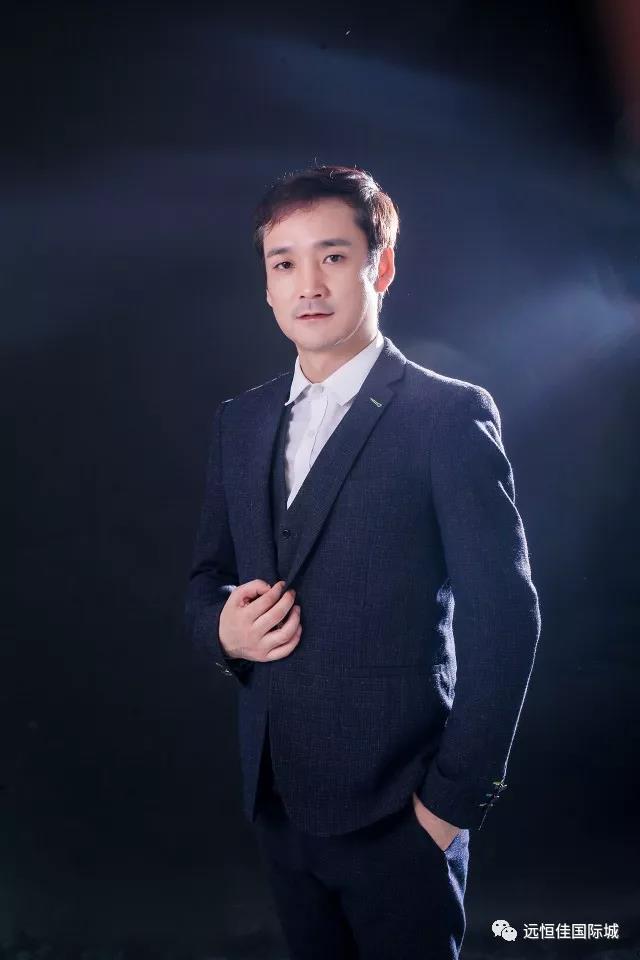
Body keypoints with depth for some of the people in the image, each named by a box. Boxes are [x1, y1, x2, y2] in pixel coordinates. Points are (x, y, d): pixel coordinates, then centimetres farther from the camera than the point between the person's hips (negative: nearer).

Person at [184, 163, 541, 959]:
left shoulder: (450, 415, -12)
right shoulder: (238, 422, 6)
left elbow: (503, 618, -13)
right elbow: (205, 580, 12)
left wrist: (457, 798, -11)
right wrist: (221, 626, -10)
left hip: (397, 811, -5)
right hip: (276, 799, 6)